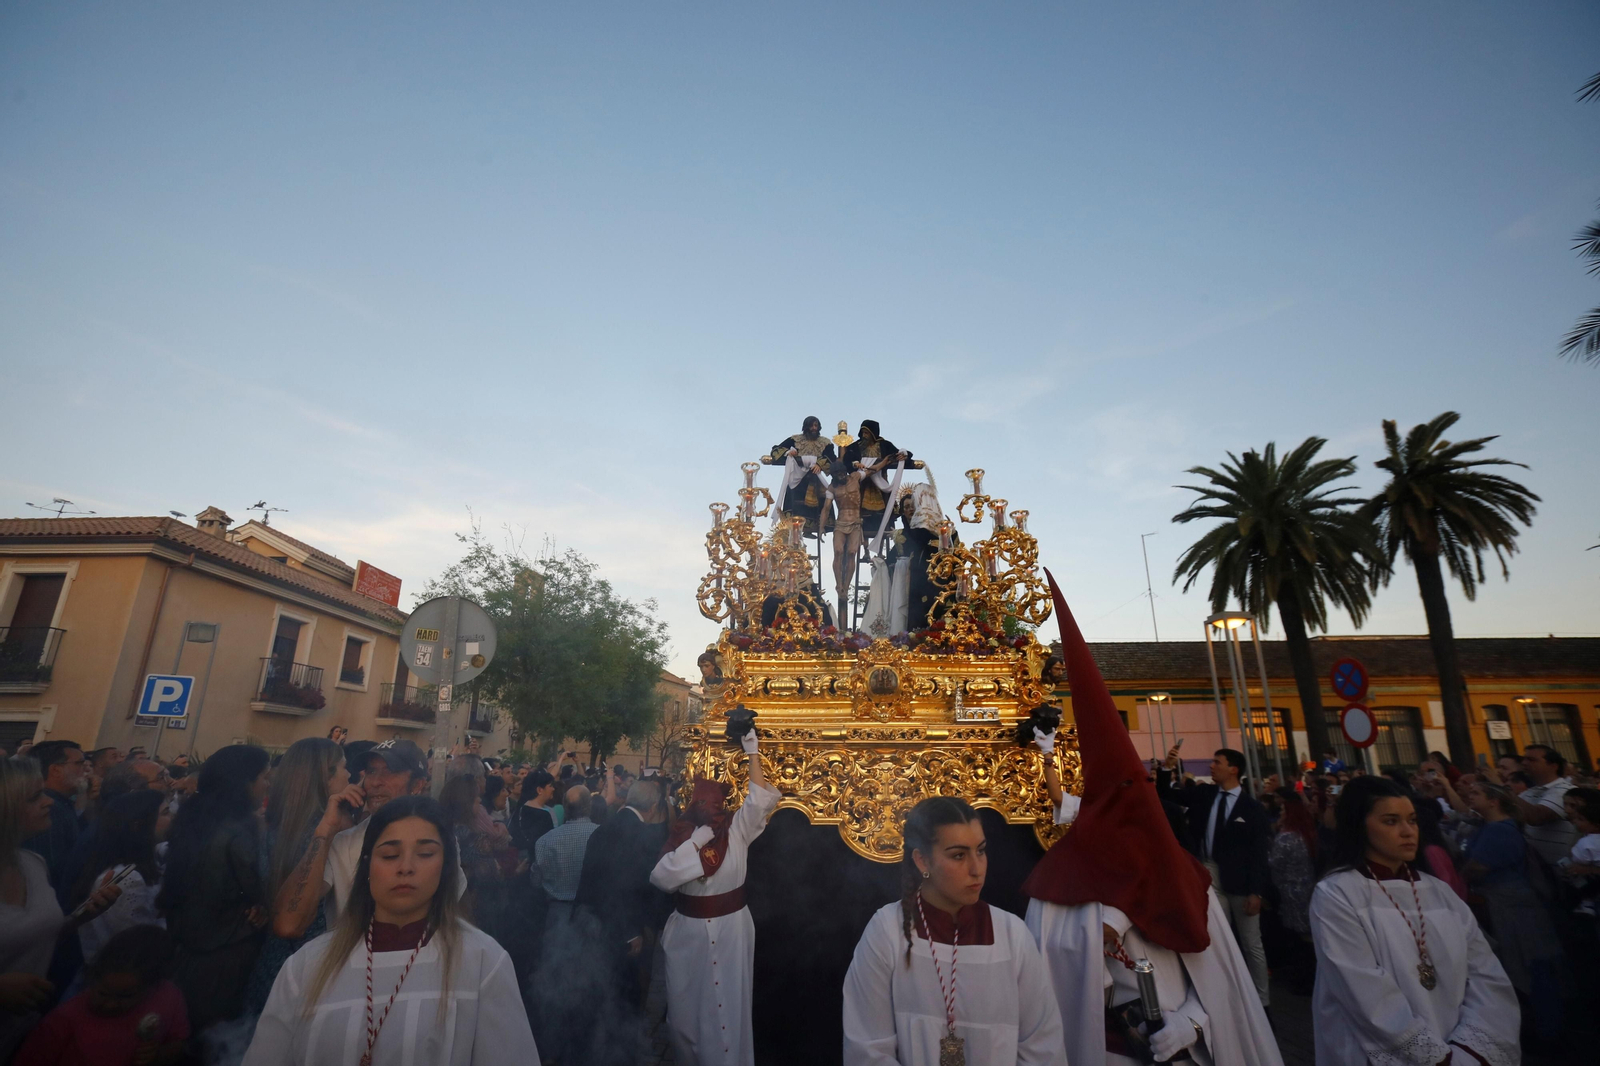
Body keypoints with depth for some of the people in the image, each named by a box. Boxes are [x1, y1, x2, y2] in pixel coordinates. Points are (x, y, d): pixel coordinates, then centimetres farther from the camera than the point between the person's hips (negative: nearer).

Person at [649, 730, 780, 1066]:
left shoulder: (737, 829, -7)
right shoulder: (680, 834, -4)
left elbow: (761, 799, -21)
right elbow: (660, 879, -14)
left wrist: (753, 753, -25)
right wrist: (694, 842, -20)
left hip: (730, 928, -2)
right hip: (688, 931, 2)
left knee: (727, 1005, 7)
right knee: (686, 1005, 16)